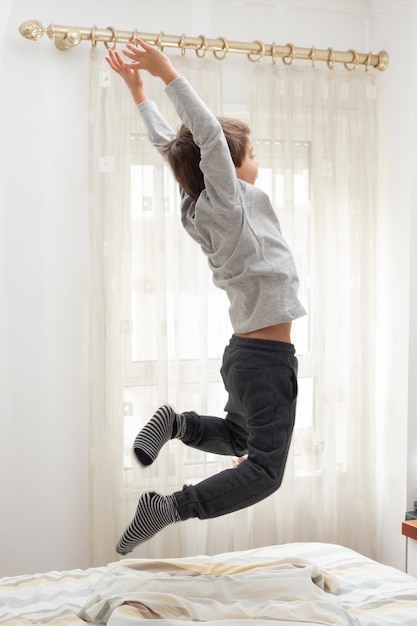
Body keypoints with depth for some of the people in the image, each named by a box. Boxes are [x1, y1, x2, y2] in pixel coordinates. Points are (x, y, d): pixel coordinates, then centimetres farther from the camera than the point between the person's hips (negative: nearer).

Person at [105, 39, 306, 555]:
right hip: (267, 357, -9)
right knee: (264, 470, -3)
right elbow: (208, 133, -27)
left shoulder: (199, 206, 6)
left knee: (238, 439, 29)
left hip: (244, 353, 9)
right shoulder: (230, 202, -15)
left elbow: (168, 144, 11)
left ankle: (177, 424, 7)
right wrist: (166, 74, -26)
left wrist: (138, 90, 17)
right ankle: (168, 507, -11)